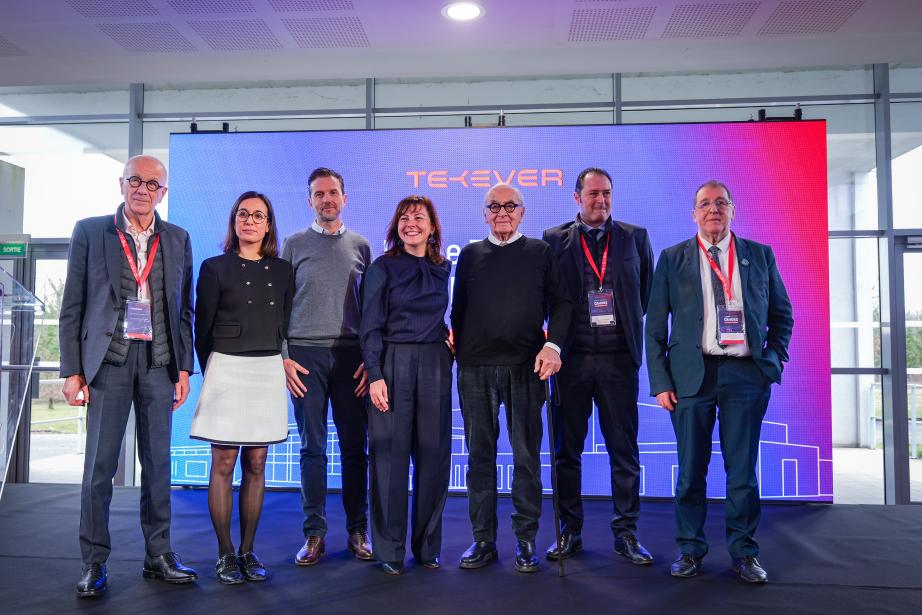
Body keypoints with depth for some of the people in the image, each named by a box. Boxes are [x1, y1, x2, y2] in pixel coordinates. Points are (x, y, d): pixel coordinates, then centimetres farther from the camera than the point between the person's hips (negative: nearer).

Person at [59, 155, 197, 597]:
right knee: (99, 464, 2)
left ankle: (159, 556, 17)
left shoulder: (178, 240, 10)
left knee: (158, 462, 7)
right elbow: (72, 306, 2)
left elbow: (184, 309, 11)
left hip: (159, 362, 2)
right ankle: (93, 563, 13)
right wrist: (72, 370, -3)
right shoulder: (90, 232, 4)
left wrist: (184, 367, 4)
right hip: (109, 360, -2)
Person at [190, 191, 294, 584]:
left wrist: (278, 361, 8)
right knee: (224, 464, 1)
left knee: (256, 465, 7)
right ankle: (225, 554, 11)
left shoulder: (282, 271, 9)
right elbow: (202, 328, 3)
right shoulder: (215, 268, 1)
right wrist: (211, 372, 4)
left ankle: (248, 551, 17)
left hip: (268, 372, 3)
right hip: (226, 370, -3)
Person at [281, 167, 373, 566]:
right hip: (305, 355, -1)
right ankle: (314, 534, 10)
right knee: (312, 447, 2)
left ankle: (358, 531, 13)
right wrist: (283, 356, -3)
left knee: (355, 446, 3)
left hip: (351, 355, 1)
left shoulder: (360, 245, 12)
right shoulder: (294, 244, 8)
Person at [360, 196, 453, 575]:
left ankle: (428, 546, 18)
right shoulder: (383, 267, 1)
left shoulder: (443, 269, 12)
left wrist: (444, 335, 4)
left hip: (434, 365, 4)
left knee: (433, 453, 5)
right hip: (392, 364, -3)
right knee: (390, 453, -1)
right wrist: (374, 374, -13)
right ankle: (389, 550, 10)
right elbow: (370, 326, -4)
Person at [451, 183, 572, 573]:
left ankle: (526, 540, 13)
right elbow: (458, 309, 15)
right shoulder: (470, 255, 15)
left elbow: (560, 302, 5)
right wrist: (456, 350, 6)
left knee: (526, 456, 3)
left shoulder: (540, 252, 9)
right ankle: (483, 540, 16)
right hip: (475, 368, 2)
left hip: (525, 366, -2)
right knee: (480, 456, 6)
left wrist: (553, 345, -9)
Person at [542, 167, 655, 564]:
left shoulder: (635, 237, 8)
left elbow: (646, 290, 17)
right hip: (571, 357, 0)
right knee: (567, 450, 6)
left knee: (624, 449, 4)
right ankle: (569, 531, 19)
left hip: (618, 356, 1)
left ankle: (626, 534, 16)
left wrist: (628, 324, 12)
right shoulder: (554, 239, 5)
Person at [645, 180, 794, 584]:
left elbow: (782, 314, 17)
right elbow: (655, 326, 4)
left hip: (746, 374, 1)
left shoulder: (760, 255, 11)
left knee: (743, 469, 6)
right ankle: (689, 549, 20)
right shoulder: (672, 259, 6)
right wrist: (660, 381, -2)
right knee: (691, 470, 6)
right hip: (692, 374, -1)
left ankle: (744, 552, 20)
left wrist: (773, 359, 3)